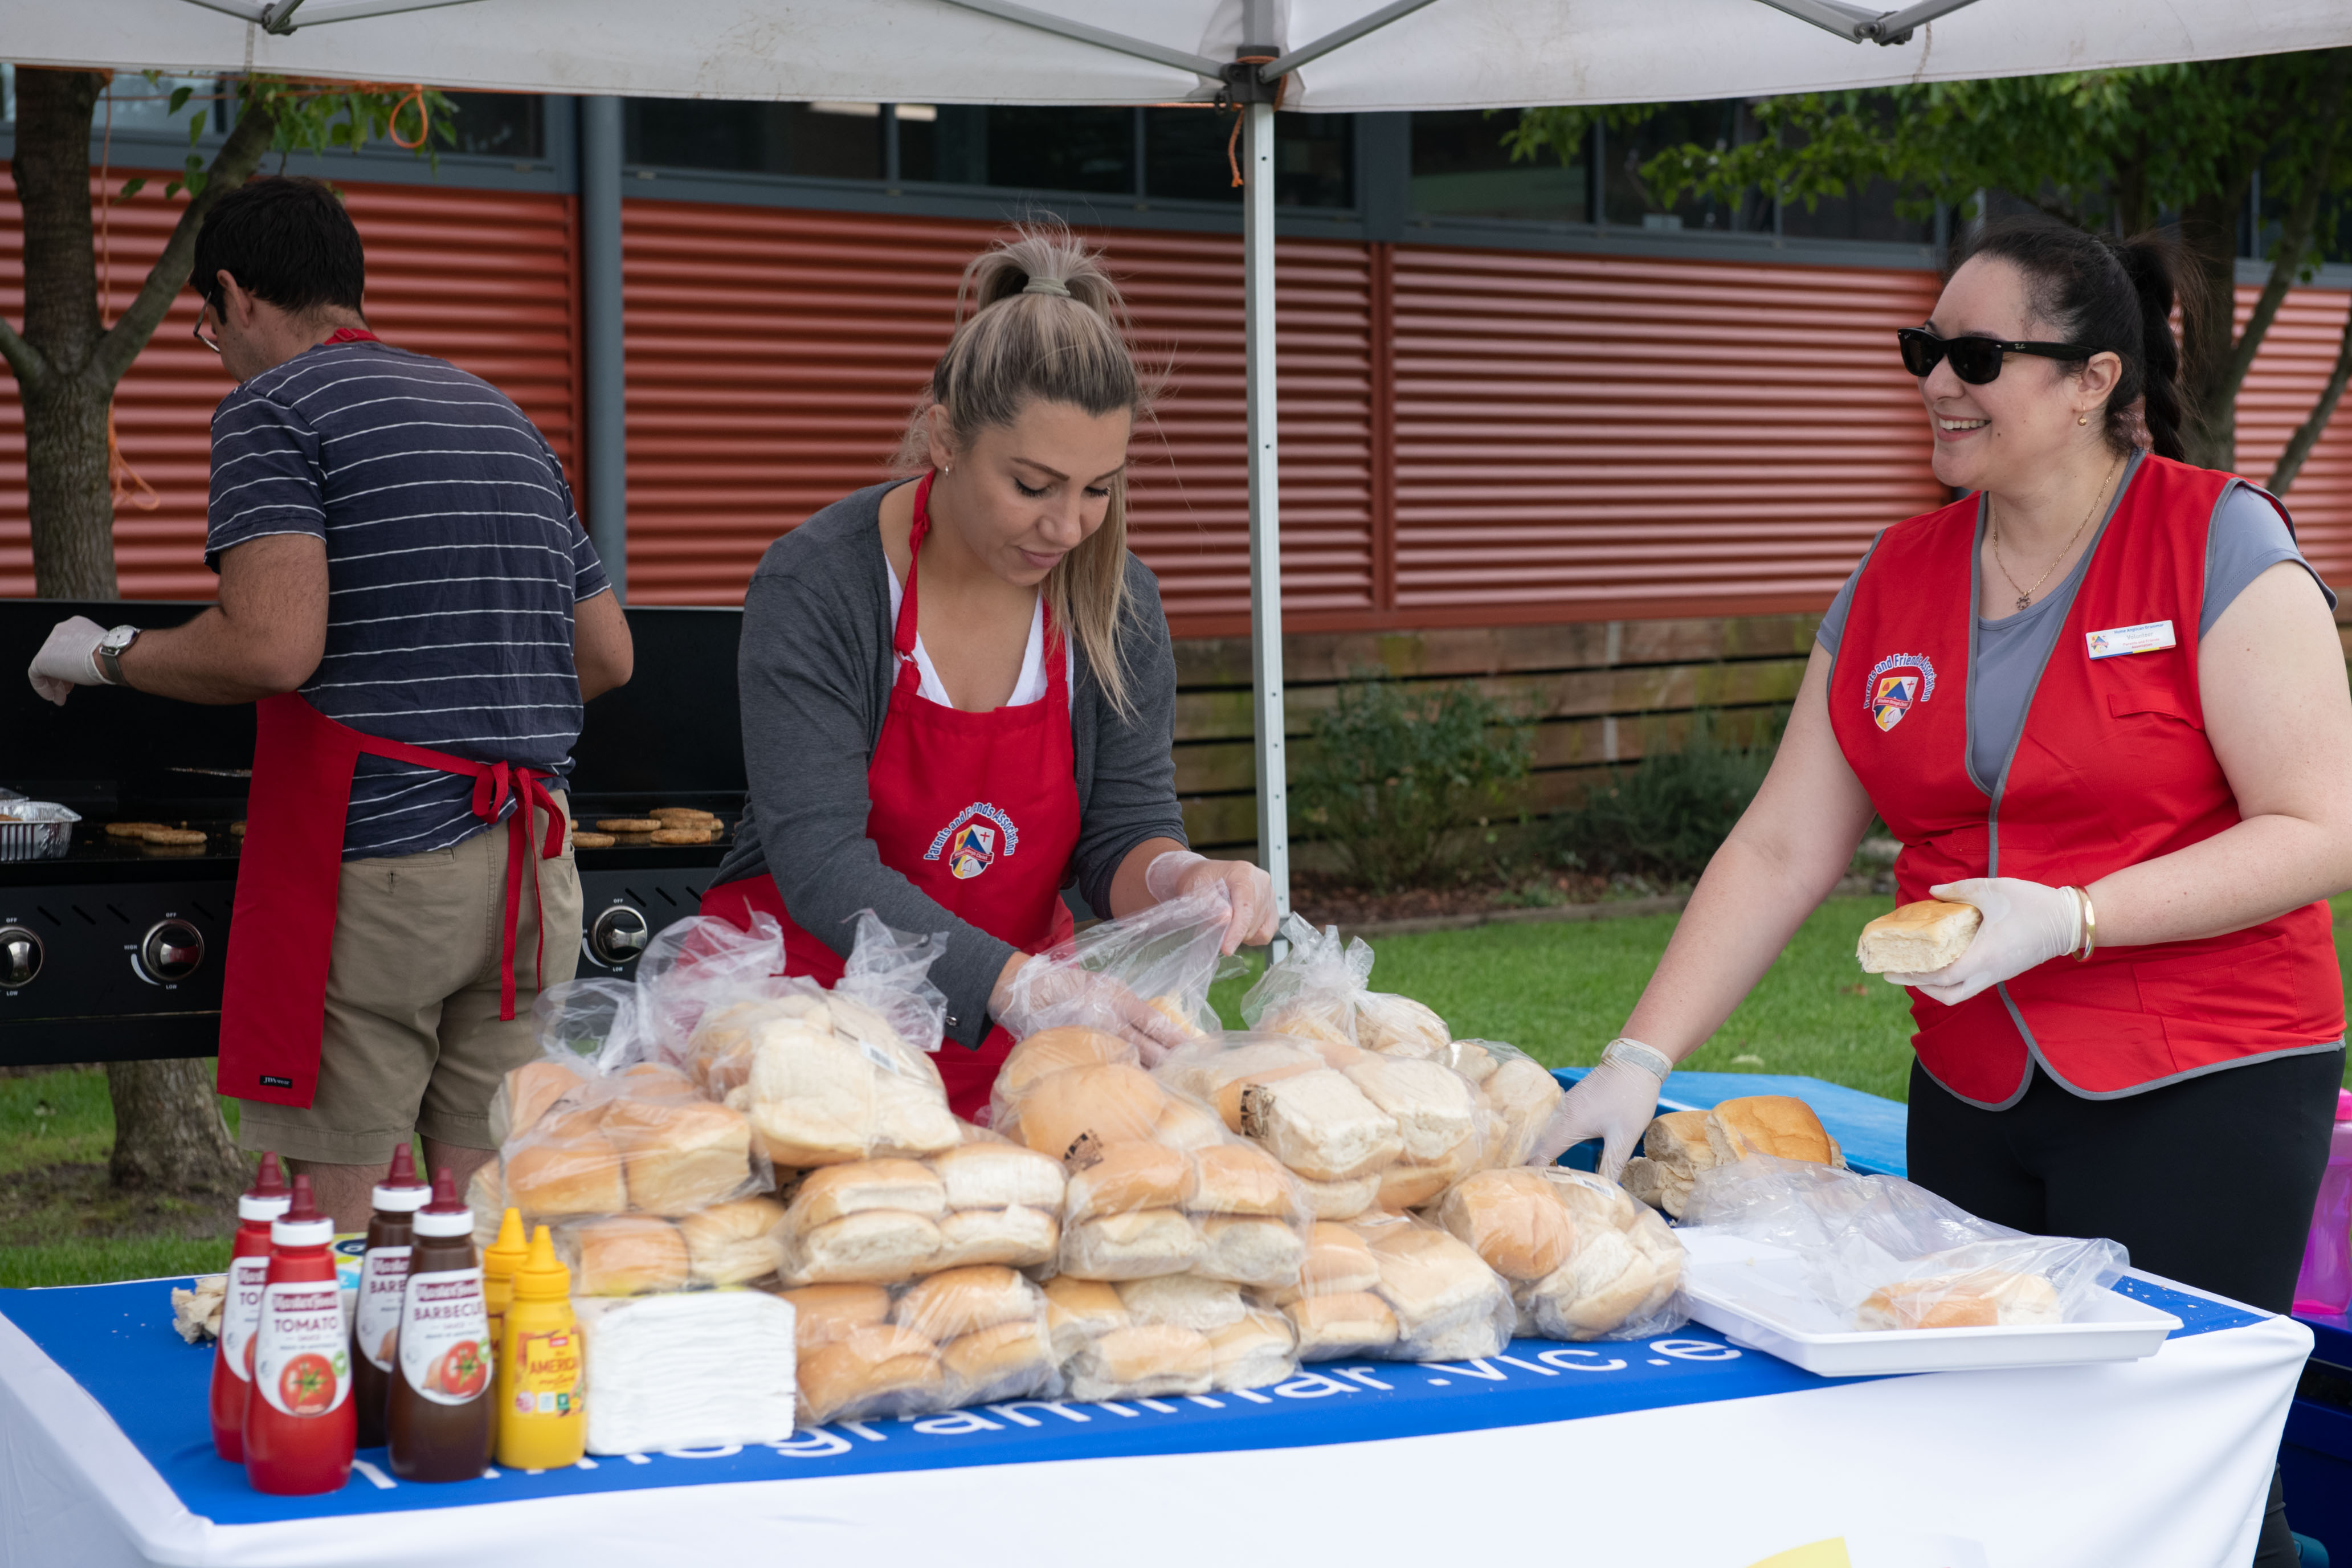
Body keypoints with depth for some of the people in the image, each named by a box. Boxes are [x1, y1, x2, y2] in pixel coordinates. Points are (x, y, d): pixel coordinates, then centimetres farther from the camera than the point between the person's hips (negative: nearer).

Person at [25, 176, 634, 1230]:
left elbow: (275, 647, -17)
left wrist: (109, 657, 0)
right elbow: (608, 652, 21)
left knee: (334, 1208, -2)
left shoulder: (273, 407, -2)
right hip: (529, 869, 7)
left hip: (373, 863, -7)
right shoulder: (501, 414, 20)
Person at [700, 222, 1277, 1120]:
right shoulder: (815, 586, -17)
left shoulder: (1116, 601, -2)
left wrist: (1180, 878, -26)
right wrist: (1023, 986, -36)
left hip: (1004, 1044, 4)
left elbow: (1126, 824, -1)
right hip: (807, 1004, -3)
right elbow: (819, 861, -24)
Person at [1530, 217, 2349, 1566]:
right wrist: (1642, 1060, -2)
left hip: (2199, 1097, -5)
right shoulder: (1895, 582, 8)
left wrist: (2064, 917, -21)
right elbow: (1782, 850, 7)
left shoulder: (2221, 545, -7)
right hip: (1973, 1100, 5)